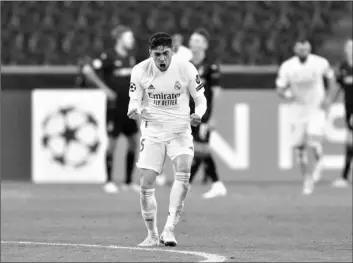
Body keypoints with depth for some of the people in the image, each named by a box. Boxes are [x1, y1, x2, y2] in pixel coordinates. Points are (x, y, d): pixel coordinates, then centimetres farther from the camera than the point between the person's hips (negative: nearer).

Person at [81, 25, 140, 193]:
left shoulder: (130, 58, 10)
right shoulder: (109, 57, -12)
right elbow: (87, 70, -21)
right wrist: (105, 88, -18)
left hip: (129, 107, 7)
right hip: (115, 107, -7)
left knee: (134, 142, 6)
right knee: (112, 143, -1)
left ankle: (128, 181, 15)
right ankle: (109, 181, 8)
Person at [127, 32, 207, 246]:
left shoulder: (186, 69, -9)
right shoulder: (140, 71, -8)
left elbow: (200, 98, 0)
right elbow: (135, 100, 0)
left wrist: (198, 114, -21)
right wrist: (134, 111, -24)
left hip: (180, 130, -1)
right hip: (152, 131, 1)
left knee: (183, 173, -25)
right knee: (147, 184, -6)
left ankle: (169, 229, -22)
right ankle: (153, 235, 12)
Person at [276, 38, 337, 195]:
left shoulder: (320, 63, -8)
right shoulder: (287, 67, -8)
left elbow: (331, 78, 10)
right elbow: (280, 89, -4)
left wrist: (329, 97, -2)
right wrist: (287, 95, -26)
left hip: (316, 110, -1)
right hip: (297, 111, 1)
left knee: (313, 144, -20)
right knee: (299, 148, 2)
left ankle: (317, 161, 12)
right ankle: (307, 179, 20)